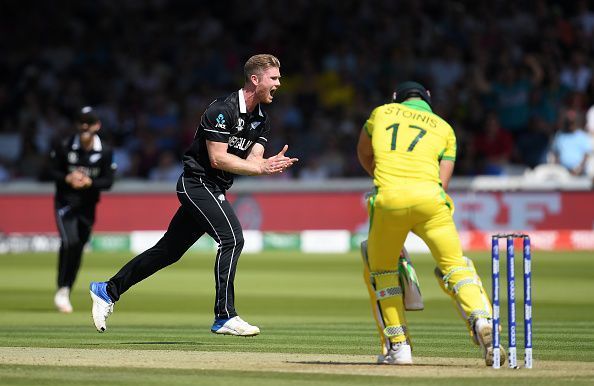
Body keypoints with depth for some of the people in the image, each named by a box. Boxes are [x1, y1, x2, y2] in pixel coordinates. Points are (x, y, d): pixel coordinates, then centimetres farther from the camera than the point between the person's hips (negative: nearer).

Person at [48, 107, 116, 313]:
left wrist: (89, 182, -23)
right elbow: (52, 171, -2)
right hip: (65, 201, -3)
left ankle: (65, 295, 23)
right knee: (69, 242, -21)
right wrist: (68, 178, -22)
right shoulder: (63, 146, -9)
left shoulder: (105, 152, -6)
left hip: (88, 205, 3)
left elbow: (108, 181, -5)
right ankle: (62, 291, -13)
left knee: (78, 249, 9)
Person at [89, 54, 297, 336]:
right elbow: (217, 158, -21)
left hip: (214, 190, 9)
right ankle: (224, 317, -22)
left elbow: (252, 160, 1)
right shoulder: (222, 110, -17)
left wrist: (271, 164, -21)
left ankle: (108, 290, 23)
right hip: (197, 182, -9)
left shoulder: (261, 121, 11)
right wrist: (261, 168, -23)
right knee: (232, 238, -22)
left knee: (169, 250, 12)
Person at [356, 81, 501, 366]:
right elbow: (443, 180, 15)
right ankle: (481, 319, -24)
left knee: (380, 270, 19)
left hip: (388, 198, 0)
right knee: (454, 265, 3)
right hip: (429, 197, 0)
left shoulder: (382, 113, 27)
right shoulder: (444, 128, 25)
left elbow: (364, 155, 42)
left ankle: (397, 346, 12)